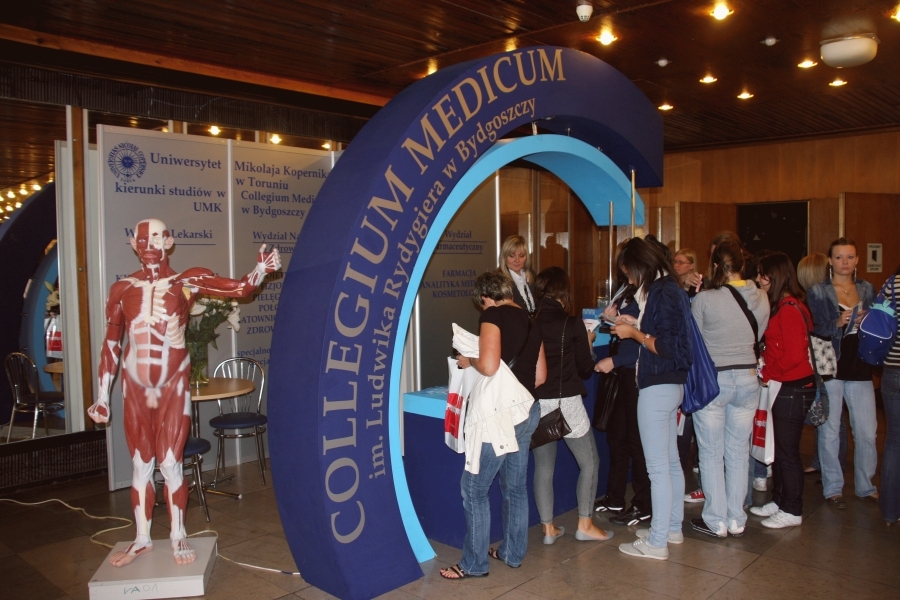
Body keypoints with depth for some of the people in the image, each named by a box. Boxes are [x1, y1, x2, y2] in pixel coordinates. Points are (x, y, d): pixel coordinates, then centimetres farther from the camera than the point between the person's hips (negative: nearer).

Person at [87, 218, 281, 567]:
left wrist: (261, 270, -27)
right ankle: (142, 539, 26)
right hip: (136, 388, 3)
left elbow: (239, 289, -8)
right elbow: (111, 346, 7)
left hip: (173, 386, -2)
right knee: (140, 465, 12)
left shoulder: (187, 282, -2)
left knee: (169, 463, 1)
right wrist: (102, 396, 8)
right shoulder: (122, 289, 4)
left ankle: (178, 536, 19)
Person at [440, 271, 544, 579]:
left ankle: (474, 563, 12)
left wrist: (468, 361, -5)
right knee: (515, 487, 18)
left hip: (499, 414, -8)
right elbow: (540, 376, 14)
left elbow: (489, 365, -24)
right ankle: (513, 552, 30)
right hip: (527, 411, 8)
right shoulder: (529, 319, 12)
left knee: (474, 488, 4)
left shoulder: (493, 315, -11)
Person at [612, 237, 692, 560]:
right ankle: (672, 528, 30)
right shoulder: (668, 289, 12)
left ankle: (657, 542, 7)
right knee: (670, 461, 18)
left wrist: (635, 333, -10)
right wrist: (637, 325, 11)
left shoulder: (662, 293, -17)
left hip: (658, 387, -10)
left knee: (658, 467, -3)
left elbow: (667, 347, -21)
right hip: (670, 385, 10)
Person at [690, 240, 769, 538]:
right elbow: (757, 338, 7)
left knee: (712, 454, 8)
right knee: (738, 452, 14)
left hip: (712, 380, -4)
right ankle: (737, 520, 23)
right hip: (747, 379, 4)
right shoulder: (761, 298, -3)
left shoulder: (704, 300, -16)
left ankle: (716, 521, 16)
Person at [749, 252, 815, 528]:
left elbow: (794, 355, -21)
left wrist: (767, 374, -11)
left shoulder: (790, 309, -18)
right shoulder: (780, 306, 12)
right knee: (779, 447, 16)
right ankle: (779, 501, 28)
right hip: (782, 386, 9)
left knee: (787, 450, 0)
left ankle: (792, 511, 11)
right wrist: (764, 368, 3)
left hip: (794, 388, -9)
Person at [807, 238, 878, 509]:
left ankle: (866, 485, 23)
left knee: (867, 432, 4)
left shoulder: (867, 289, 11)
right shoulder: (817, 292, 0)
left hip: (860, 368, 3)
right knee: (829, 432, 2)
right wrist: (837, 323, -21)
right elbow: (813, 331, -5)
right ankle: (833, 488, 15)